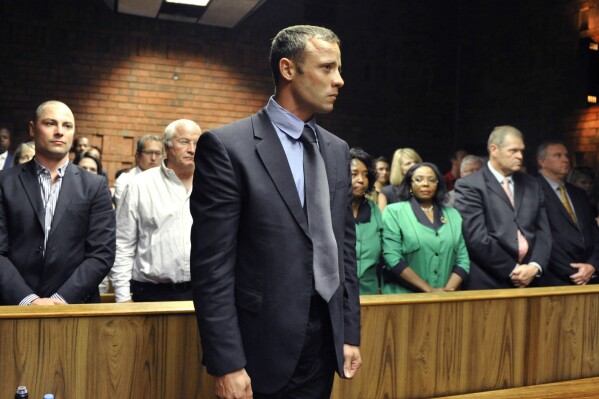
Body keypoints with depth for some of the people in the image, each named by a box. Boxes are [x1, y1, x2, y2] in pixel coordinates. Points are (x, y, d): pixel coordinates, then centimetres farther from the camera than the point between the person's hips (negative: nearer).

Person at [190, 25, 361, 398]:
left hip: (326, 343, 6)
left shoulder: (337, 150, 8)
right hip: (262, 349, -6)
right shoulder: (227, 145, -12)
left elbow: (345, 246, 11)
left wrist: (350, 332, 9)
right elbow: (211, 266, -14)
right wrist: (227, 364, -14)